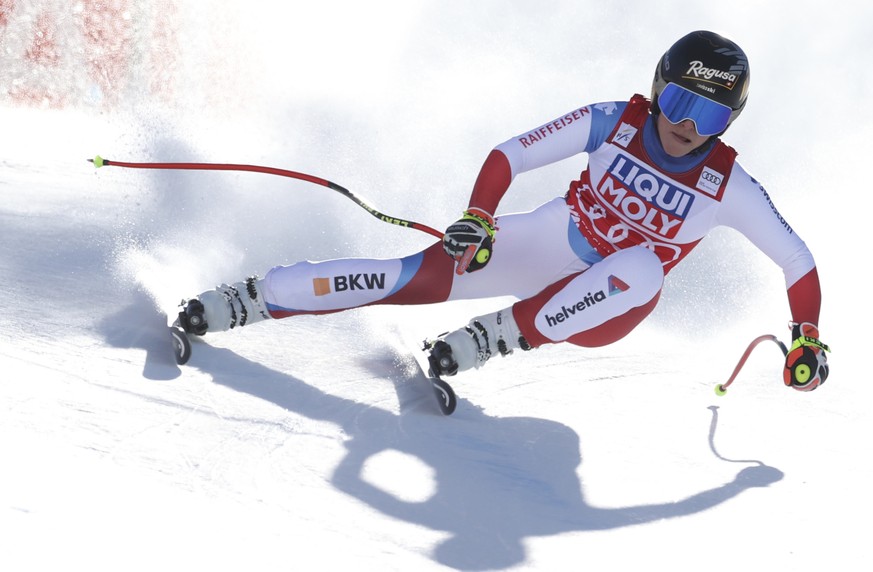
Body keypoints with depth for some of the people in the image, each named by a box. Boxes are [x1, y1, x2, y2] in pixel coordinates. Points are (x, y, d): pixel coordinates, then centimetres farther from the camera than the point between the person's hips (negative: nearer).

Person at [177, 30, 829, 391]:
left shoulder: (728, 187, -14)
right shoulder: (613, 122, -13)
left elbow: (799, 261, -4)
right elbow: (510, 154, -11)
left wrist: (808, 339, -10)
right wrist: (477, 218, -26)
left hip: (606, 307, 0)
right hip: (547, 244, 0)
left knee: (641, 269, -37)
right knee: (426, 274, -23)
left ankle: (497, 335, -30)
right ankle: (249, 299, -19)